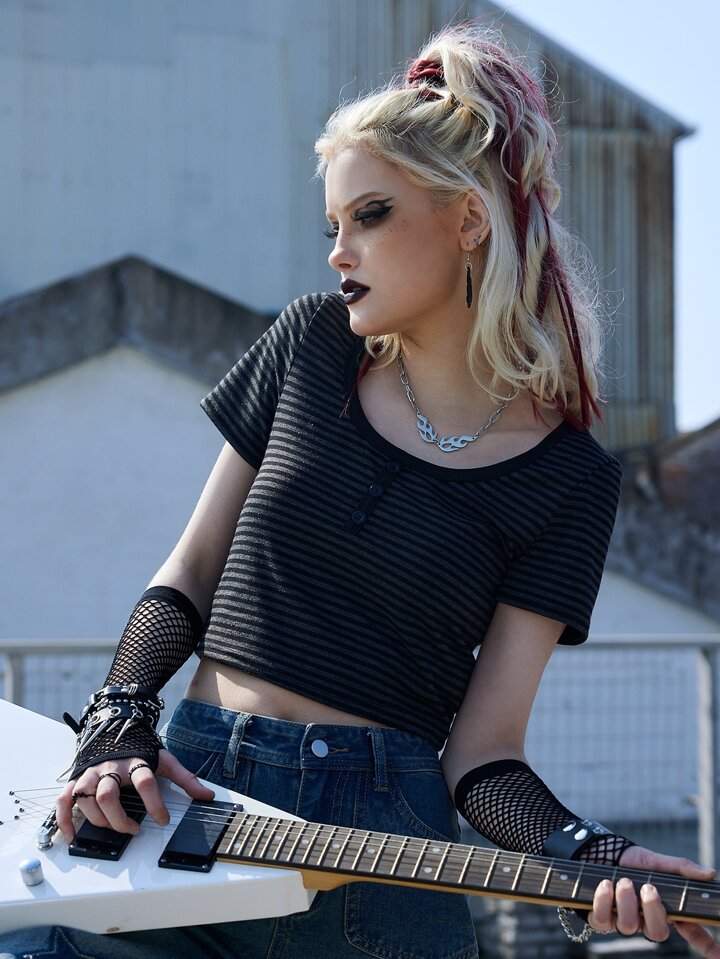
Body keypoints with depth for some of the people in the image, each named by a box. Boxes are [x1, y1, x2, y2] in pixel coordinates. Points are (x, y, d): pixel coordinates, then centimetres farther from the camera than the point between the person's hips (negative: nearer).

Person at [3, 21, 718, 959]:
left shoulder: (568, 478, -2)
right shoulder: (311, 346, 6)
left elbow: (482, 752, -3)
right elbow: (191, 573, 12)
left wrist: (591, 855, -20)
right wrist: (115, 729, -2)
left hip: (379, 831, -2)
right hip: (188, 786, 2)